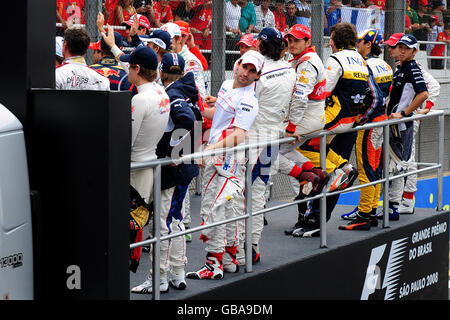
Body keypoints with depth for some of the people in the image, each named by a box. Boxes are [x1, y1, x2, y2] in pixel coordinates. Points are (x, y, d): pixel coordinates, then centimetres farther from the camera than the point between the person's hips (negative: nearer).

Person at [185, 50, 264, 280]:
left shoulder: (248, 101, -16)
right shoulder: (227, 85, 13)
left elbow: (239, 135, -27)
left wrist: (214, 147, -38)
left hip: (228, 158, -10)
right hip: (214, 155, 10)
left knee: (212, 208, -14)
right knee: (223, 206, 15)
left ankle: (214, 264, -12)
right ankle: (230, 259, 24)